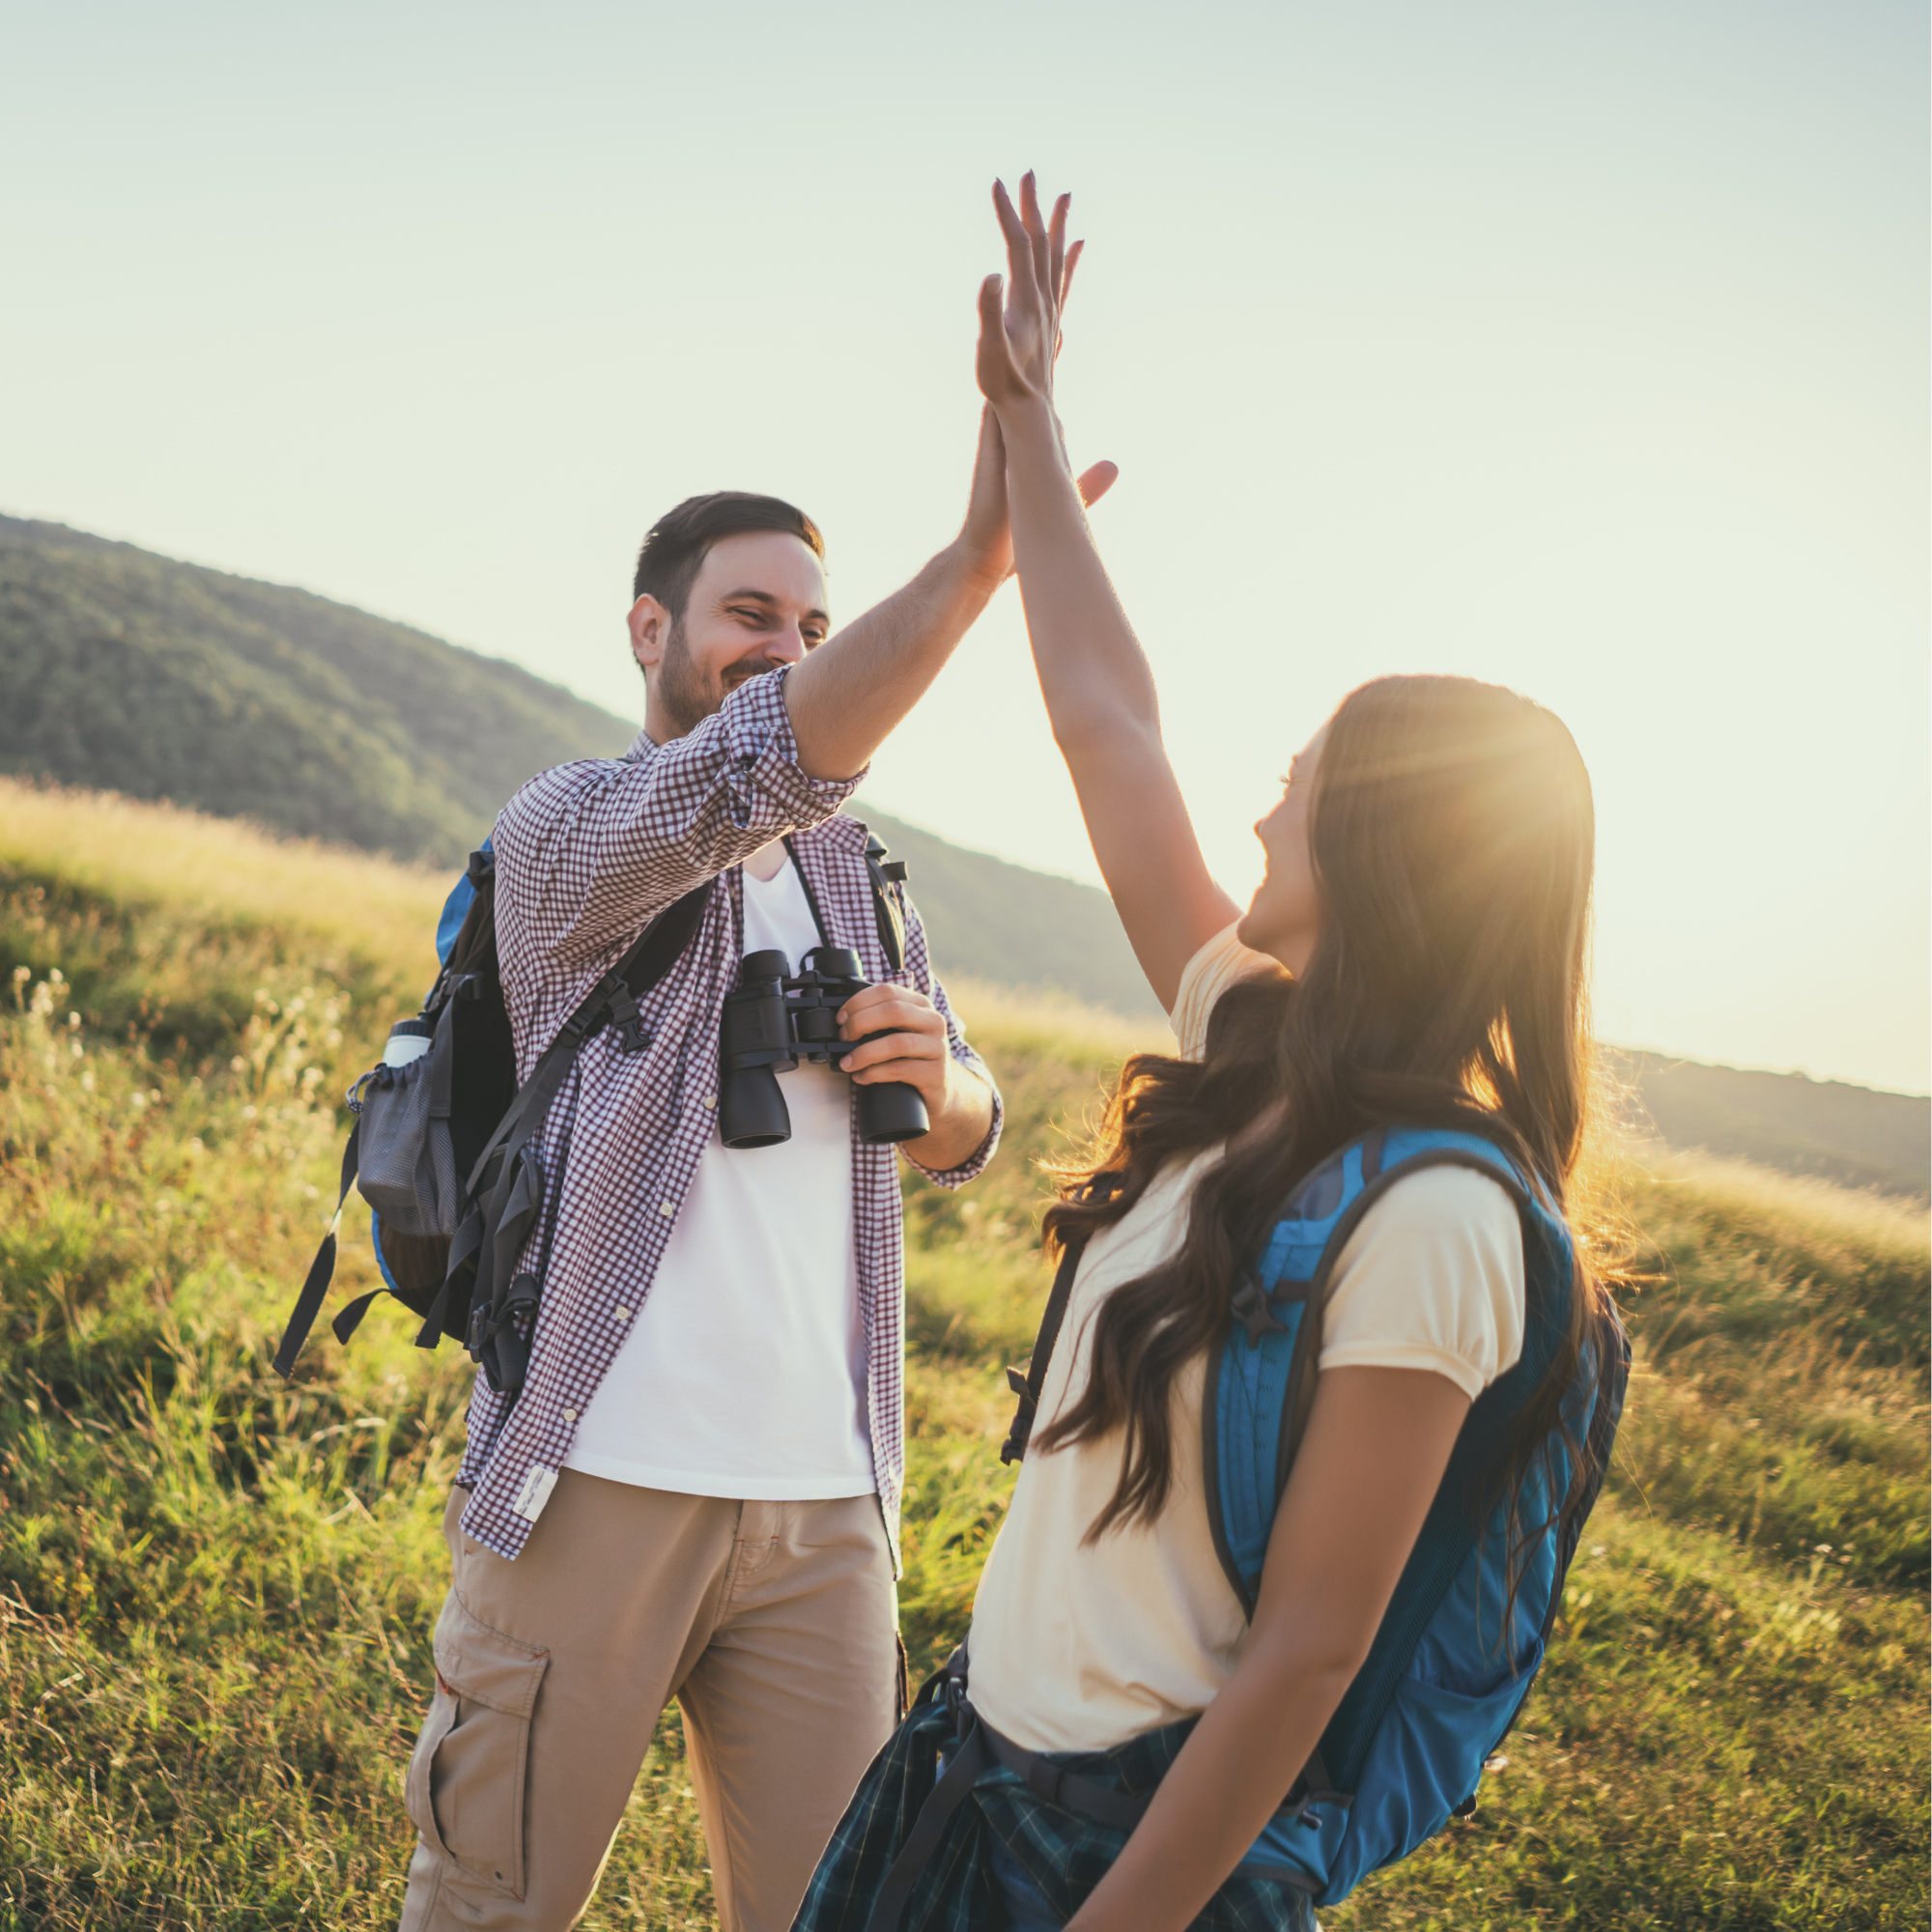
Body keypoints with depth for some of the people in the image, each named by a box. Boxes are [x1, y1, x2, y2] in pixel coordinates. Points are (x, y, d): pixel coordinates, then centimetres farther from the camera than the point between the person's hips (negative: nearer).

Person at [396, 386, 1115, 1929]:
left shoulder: (854, 869, 16)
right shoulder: (564, 828, -2)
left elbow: (965, 1142, 22)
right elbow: (754, 772, -24)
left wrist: (935, 1076, -3)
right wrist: (978, 553, -33)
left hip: (826, 1504, 5)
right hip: (603, 1482, -5)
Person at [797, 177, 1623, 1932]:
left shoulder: (1428, 1216, -24)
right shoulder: (1265, 1051, -1)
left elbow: (1304, 1654, -23)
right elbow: (1107, 723, 7)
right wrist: (1026, 417, 13)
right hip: (994, 1746, 8)